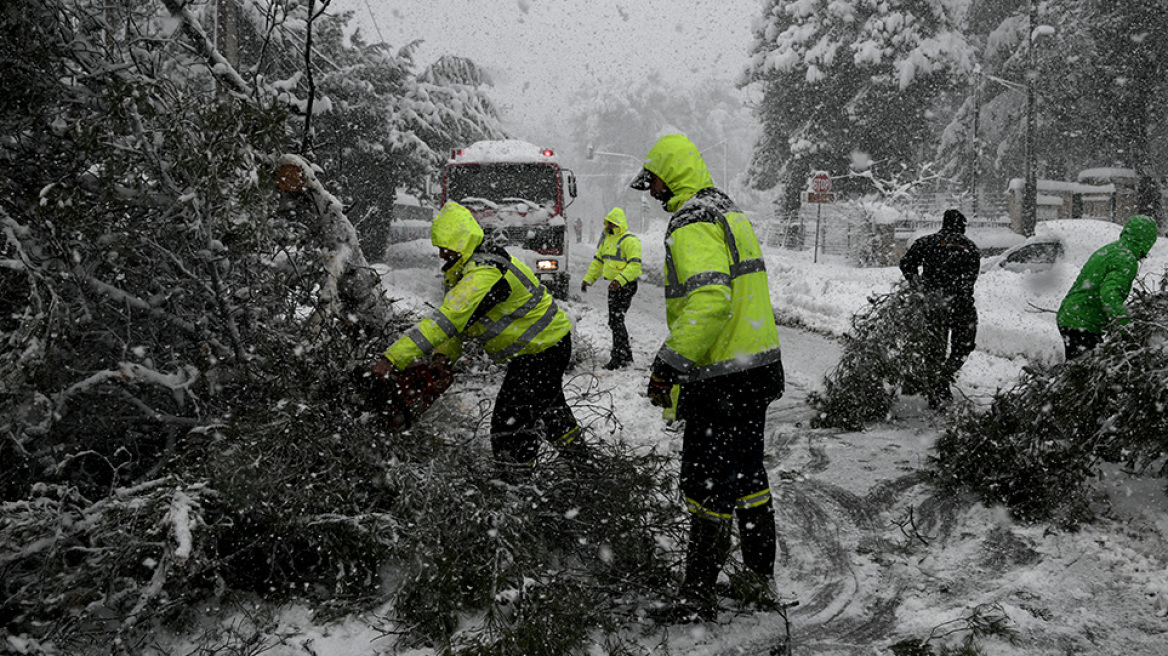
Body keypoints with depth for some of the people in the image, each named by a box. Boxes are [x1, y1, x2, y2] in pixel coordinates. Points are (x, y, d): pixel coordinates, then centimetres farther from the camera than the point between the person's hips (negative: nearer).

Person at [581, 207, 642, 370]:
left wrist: (620, 279, -34)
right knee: (614, 321, 12)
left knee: (617, 321, -12)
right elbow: (598, 261, 22)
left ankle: (620, 358, -7)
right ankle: (626, 356, 23)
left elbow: (635, 265, -23)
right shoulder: (607, 239, 15)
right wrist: (587, 279, 14)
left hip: (625, 286, -9)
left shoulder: (629, 240, -14)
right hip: (613, 285, 9)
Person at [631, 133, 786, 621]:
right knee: (747, 473, 18)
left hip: (722, 380, -10)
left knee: (708, 485, 0)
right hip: (760, 366, 10)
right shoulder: (733, 214, 16)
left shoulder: (692, 225, -16)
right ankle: (759, 580, 29)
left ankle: (698, 595, 11)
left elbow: (708, 299, -30)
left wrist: (669, 363, -28)